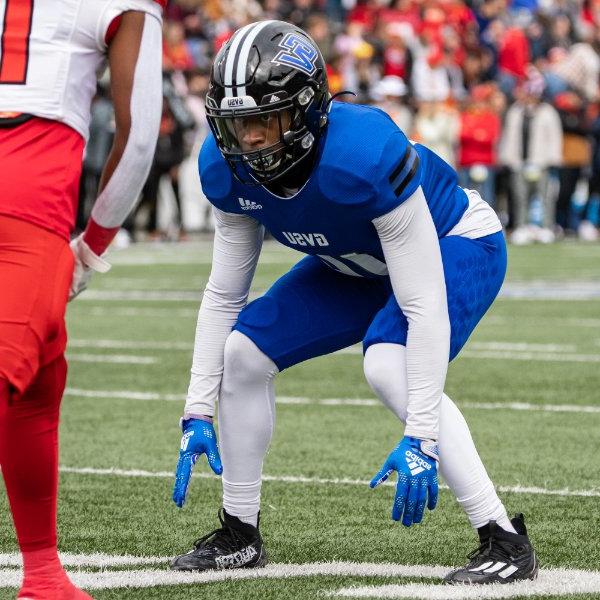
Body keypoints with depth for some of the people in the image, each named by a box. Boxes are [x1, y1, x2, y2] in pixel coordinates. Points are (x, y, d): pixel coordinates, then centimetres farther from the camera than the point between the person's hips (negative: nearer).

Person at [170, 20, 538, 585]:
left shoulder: (365, 156, -40)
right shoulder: (227, 167, -20)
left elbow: (425, 306, -37)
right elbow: (223, 294, -5)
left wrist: (420, 437, -40)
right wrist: (198, 414, -8)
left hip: (455, 246, -7)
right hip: (356, 265, 7)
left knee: (388, 366, -31)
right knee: (244, 352, -4)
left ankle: (505, 542, -23)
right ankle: (240, 536, 14)